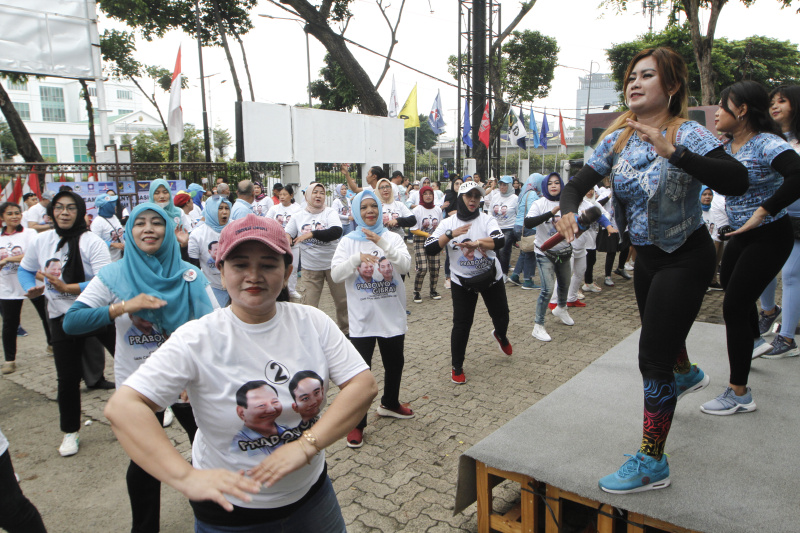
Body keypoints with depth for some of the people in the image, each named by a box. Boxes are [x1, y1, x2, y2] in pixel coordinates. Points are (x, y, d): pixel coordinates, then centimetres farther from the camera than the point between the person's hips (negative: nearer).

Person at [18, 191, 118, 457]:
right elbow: (25, 269, 19)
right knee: (67, 379, 9)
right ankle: (70, 432, 29)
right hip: (62, 317, 4)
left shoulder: (93, 242, -12)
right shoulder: (43, 240, 3)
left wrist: (66, 288, -27)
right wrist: (31, 289, -1)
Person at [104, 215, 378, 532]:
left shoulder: (312, 322, -9)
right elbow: (122, 407, -26)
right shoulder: (198, 339, -19)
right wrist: (186, 477, -38)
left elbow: (364, 385, -14)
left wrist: (307, 445, -27)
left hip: (311, 491, 3)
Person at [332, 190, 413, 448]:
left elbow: (406, 265, -15)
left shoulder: (392, 238, 1)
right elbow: (335, 274, -11)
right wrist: (357, 258, -27)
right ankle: (356, 423, 11)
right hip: (362, 317, -2)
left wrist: (382, 243, -27)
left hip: (392, 315, 3)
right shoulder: (349, 241, -1)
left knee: (395, 363, 19)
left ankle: (390, 403, 44)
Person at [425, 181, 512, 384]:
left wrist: (476, 243, -40)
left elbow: (499, 241, -25)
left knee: (501, 316, 12)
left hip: (491, 277, 1)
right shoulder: (448, 223, -6)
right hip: (462, 282, -1)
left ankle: (500, 335, 51)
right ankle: (457, 367, 15)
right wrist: (451, 234, -26)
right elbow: (429, 249, -17)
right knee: (461, 324, -3)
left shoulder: (486, 219, -6)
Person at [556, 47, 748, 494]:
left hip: (686, 258, -7)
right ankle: (688, 374, 64)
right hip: (646, 255, 7)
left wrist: (673, 153, -46)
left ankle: (652, 464, 5)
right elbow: (580, 182, -6)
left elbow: (737, 181, -34)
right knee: (659, 328, 29)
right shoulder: (619, 138, -2)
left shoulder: (688, 134, -20)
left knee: (653, 356, -10)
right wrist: (568, 209, -29)